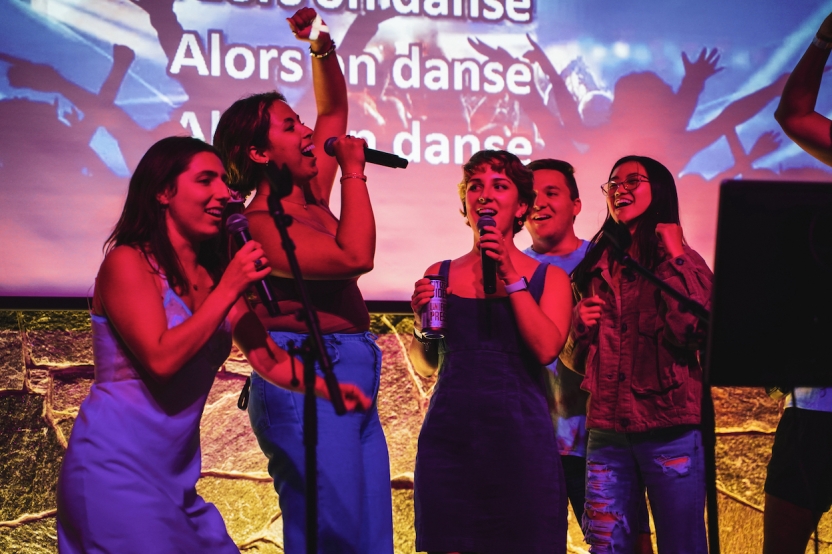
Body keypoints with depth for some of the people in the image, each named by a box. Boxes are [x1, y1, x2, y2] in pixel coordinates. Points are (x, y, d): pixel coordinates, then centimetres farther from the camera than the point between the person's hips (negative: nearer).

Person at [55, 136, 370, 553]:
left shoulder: (215, 275, 10)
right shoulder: (128, 262, -11)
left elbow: (268, 358, 6)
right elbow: (161, 359, -22)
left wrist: (325, 387, -12)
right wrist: (228, 290, -17)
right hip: (116, 467, -7)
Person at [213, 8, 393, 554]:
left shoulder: (310, 196, 14)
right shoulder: (263, 222, -11)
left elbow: (334, 109, 27)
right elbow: (356, 256, -24)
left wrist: (322, 46, 13)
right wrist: (354, 172, -13)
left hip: (351, 384, 9)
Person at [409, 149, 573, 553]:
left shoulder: (549, 277, 6)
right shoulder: (440, 275, 10)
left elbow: (546, 349, -11)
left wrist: (511, 277, -10)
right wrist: (422, 323, -3)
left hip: (519, 437, -1)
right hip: (448, 434, 2)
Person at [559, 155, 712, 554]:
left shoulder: (682, 261, 4)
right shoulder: (595, 268, 16)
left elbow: (695, 330, -16)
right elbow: (574, 359, 21)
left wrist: (675, 255, -9)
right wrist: (579, 327, 0)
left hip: (669, 427, -4)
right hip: (607, 430, 4)